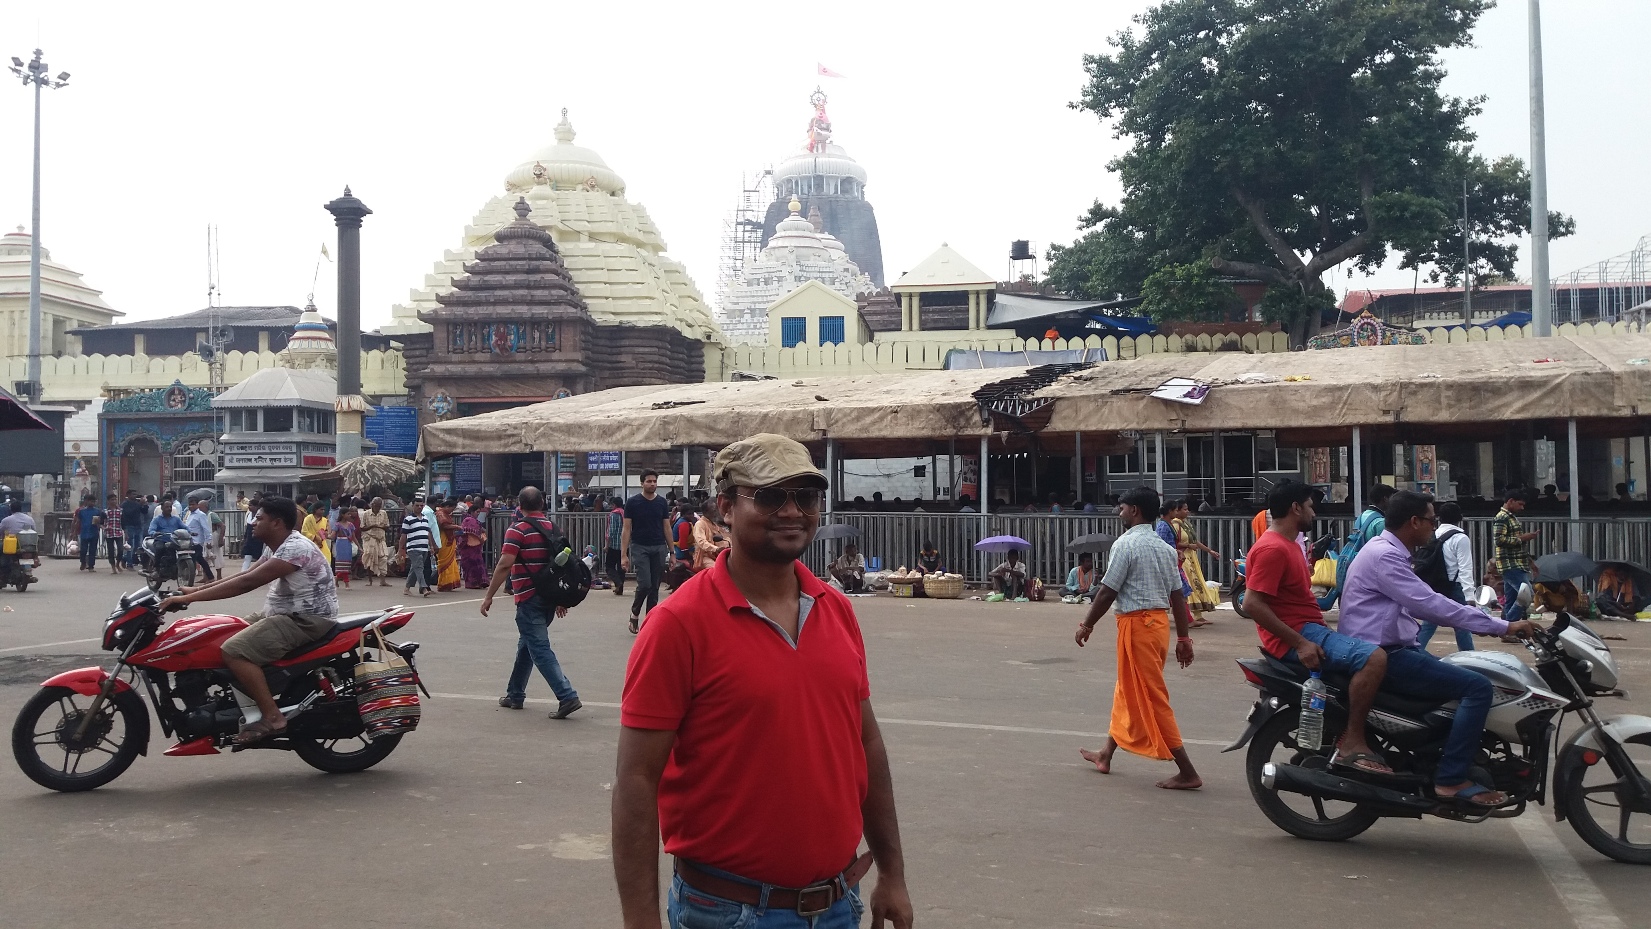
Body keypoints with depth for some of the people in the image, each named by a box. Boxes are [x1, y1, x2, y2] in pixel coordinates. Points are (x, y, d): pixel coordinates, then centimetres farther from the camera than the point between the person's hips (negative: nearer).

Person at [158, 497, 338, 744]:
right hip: (284, 614, 11)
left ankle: (273, 718, -19)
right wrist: (195, 589, 6)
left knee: (234, 651, -22)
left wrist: (190, 598, -25)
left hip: (306, 620, -11)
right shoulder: (279, 546, 14)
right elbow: (243, 575, 15)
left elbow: (247, 583, -26)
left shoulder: (295, 548, -21)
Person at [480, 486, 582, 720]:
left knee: (539, 648, -8)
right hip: (550, 596, 8)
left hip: (529, 598, -8)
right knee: (526, 645, 20)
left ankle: (567, 696, -19)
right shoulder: (553, 528, 11)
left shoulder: (518, 529, -10)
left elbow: (505, 565, -18)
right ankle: (515, 695, 28)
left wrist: (489, 596, -12)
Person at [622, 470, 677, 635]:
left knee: (655, 587, 4)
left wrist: (672, 553, 6)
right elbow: (627, 529, -2)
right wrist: (624, 555, -8)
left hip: (659, 548, 3)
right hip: (640, 547, -3)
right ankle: (634, 613, 9)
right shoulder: (633, 503, -2)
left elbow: (667, 528, 10)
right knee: (645, 584, -14)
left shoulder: (662, 503, 7)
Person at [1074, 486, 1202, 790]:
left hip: (1136, 623, -9)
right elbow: (1178, 595, 10)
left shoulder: (1126, 544, -13)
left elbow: (1107, 592, -13)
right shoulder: (1164, 548, 10)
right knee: (1127, 689, 21)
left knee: (1151, 699, -4)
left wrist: (1087, 625, -1)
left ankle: (1187, 772, -5)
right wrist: (1183, 638, 13)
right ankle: (1106, 754, 34)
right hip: (1160, 621, 9)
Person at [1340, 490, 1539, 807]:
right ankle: (1451, 779, -14)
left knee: (1468, 680, 16)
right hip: (1380, 657, -11)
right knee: (1477, 686, -16)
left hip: (1394, 649, 11)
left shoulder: (1388, 551, 15)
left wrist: (1498, 625, 14)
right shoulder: (1383, 556, -18)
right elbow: (1433, 605, -24)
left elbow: (1422, 606, 19)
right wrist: (1503, 626, -19)